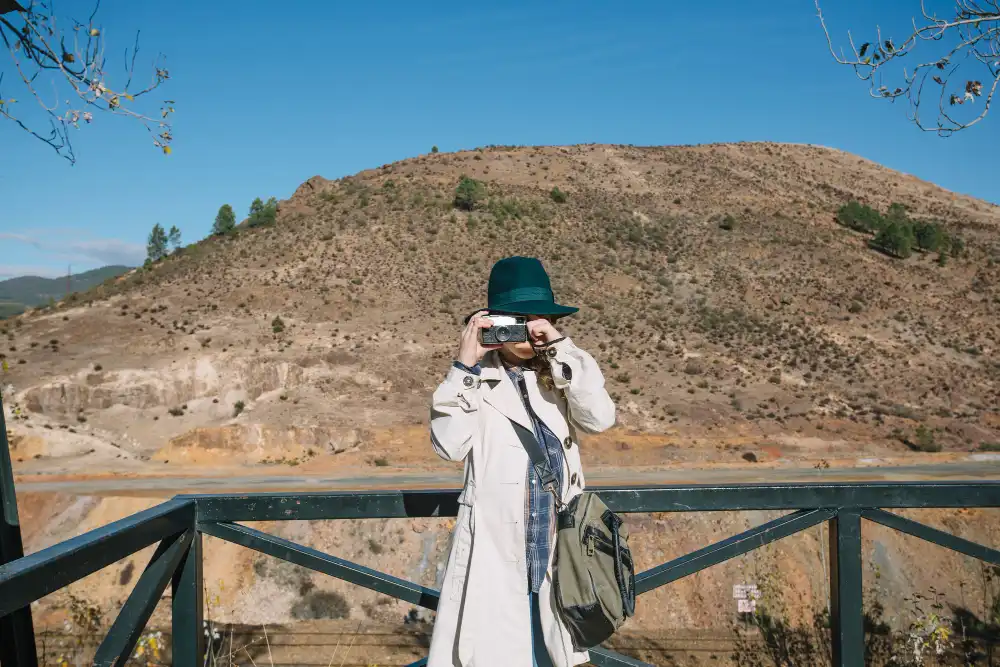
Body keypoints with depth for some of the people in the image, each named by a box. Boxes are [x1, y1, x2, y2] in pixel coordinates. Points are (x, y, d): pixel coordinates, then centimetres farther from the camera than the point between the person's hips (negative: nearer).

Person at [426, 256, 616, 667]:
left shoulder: (562, 376, 5)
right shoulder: (476, 381, -2)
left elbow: (600, 418, -11)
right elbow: (449, 445, -15)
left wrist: (561, 349, -14)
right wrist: (464, 366, -17)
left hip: (556, 555, 3)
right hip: (494, 556, -2)